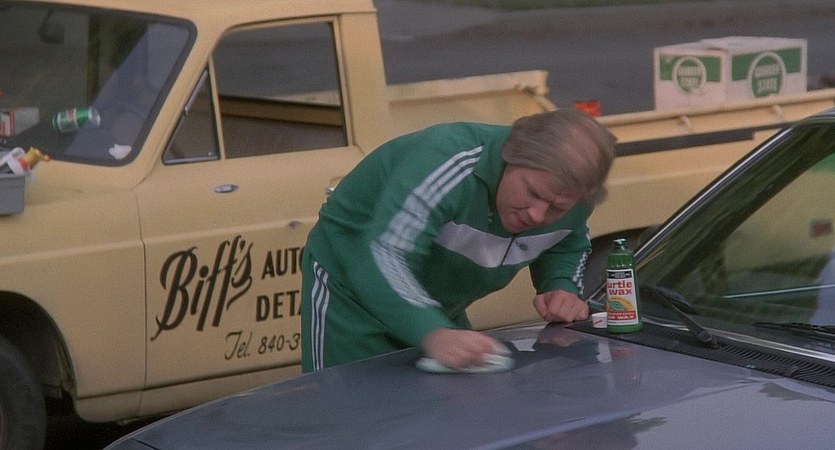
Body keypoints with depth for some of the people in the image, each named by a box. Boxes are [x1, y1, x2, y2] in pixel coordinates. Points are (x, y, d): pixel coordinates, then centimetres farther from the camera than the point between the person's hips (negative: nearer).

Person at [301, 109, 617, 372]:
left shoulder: (573, 204, -17)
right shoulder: (447, 163, -40)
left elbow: (570, 246, 9)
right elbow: (381, 258, -50)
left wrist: (562, 287, -15)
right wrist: (435, 334, -66)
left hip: (434, 312, 6)